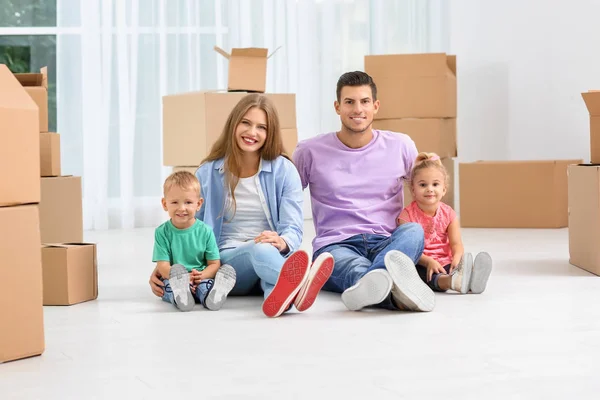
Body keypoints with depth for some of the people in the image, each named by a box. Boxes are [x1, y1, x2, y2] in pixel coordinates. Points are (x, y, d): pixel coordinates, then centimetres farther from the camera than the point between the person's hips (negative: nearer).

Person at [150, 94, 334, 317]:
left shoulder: (284, 170, 6)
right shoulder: (208, 173, 10)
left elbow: (293, 228, -5)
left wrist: (282, 242, -30)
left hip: (275, 255, 1)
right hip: (227, 260, -1)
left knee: (269, 249, -39)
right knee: (260, 249, -38)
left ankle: (281, 293, -76)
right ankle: (300, 283, -75)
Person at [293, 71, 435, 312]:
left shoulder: (401, 146, 12)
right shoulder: (310, 152, 7)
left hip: (387, 243, 2)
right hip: (335, 245, -2)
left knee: (413, 230, -35)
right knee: (356, 267, -41)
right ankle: (398, 294, -77)